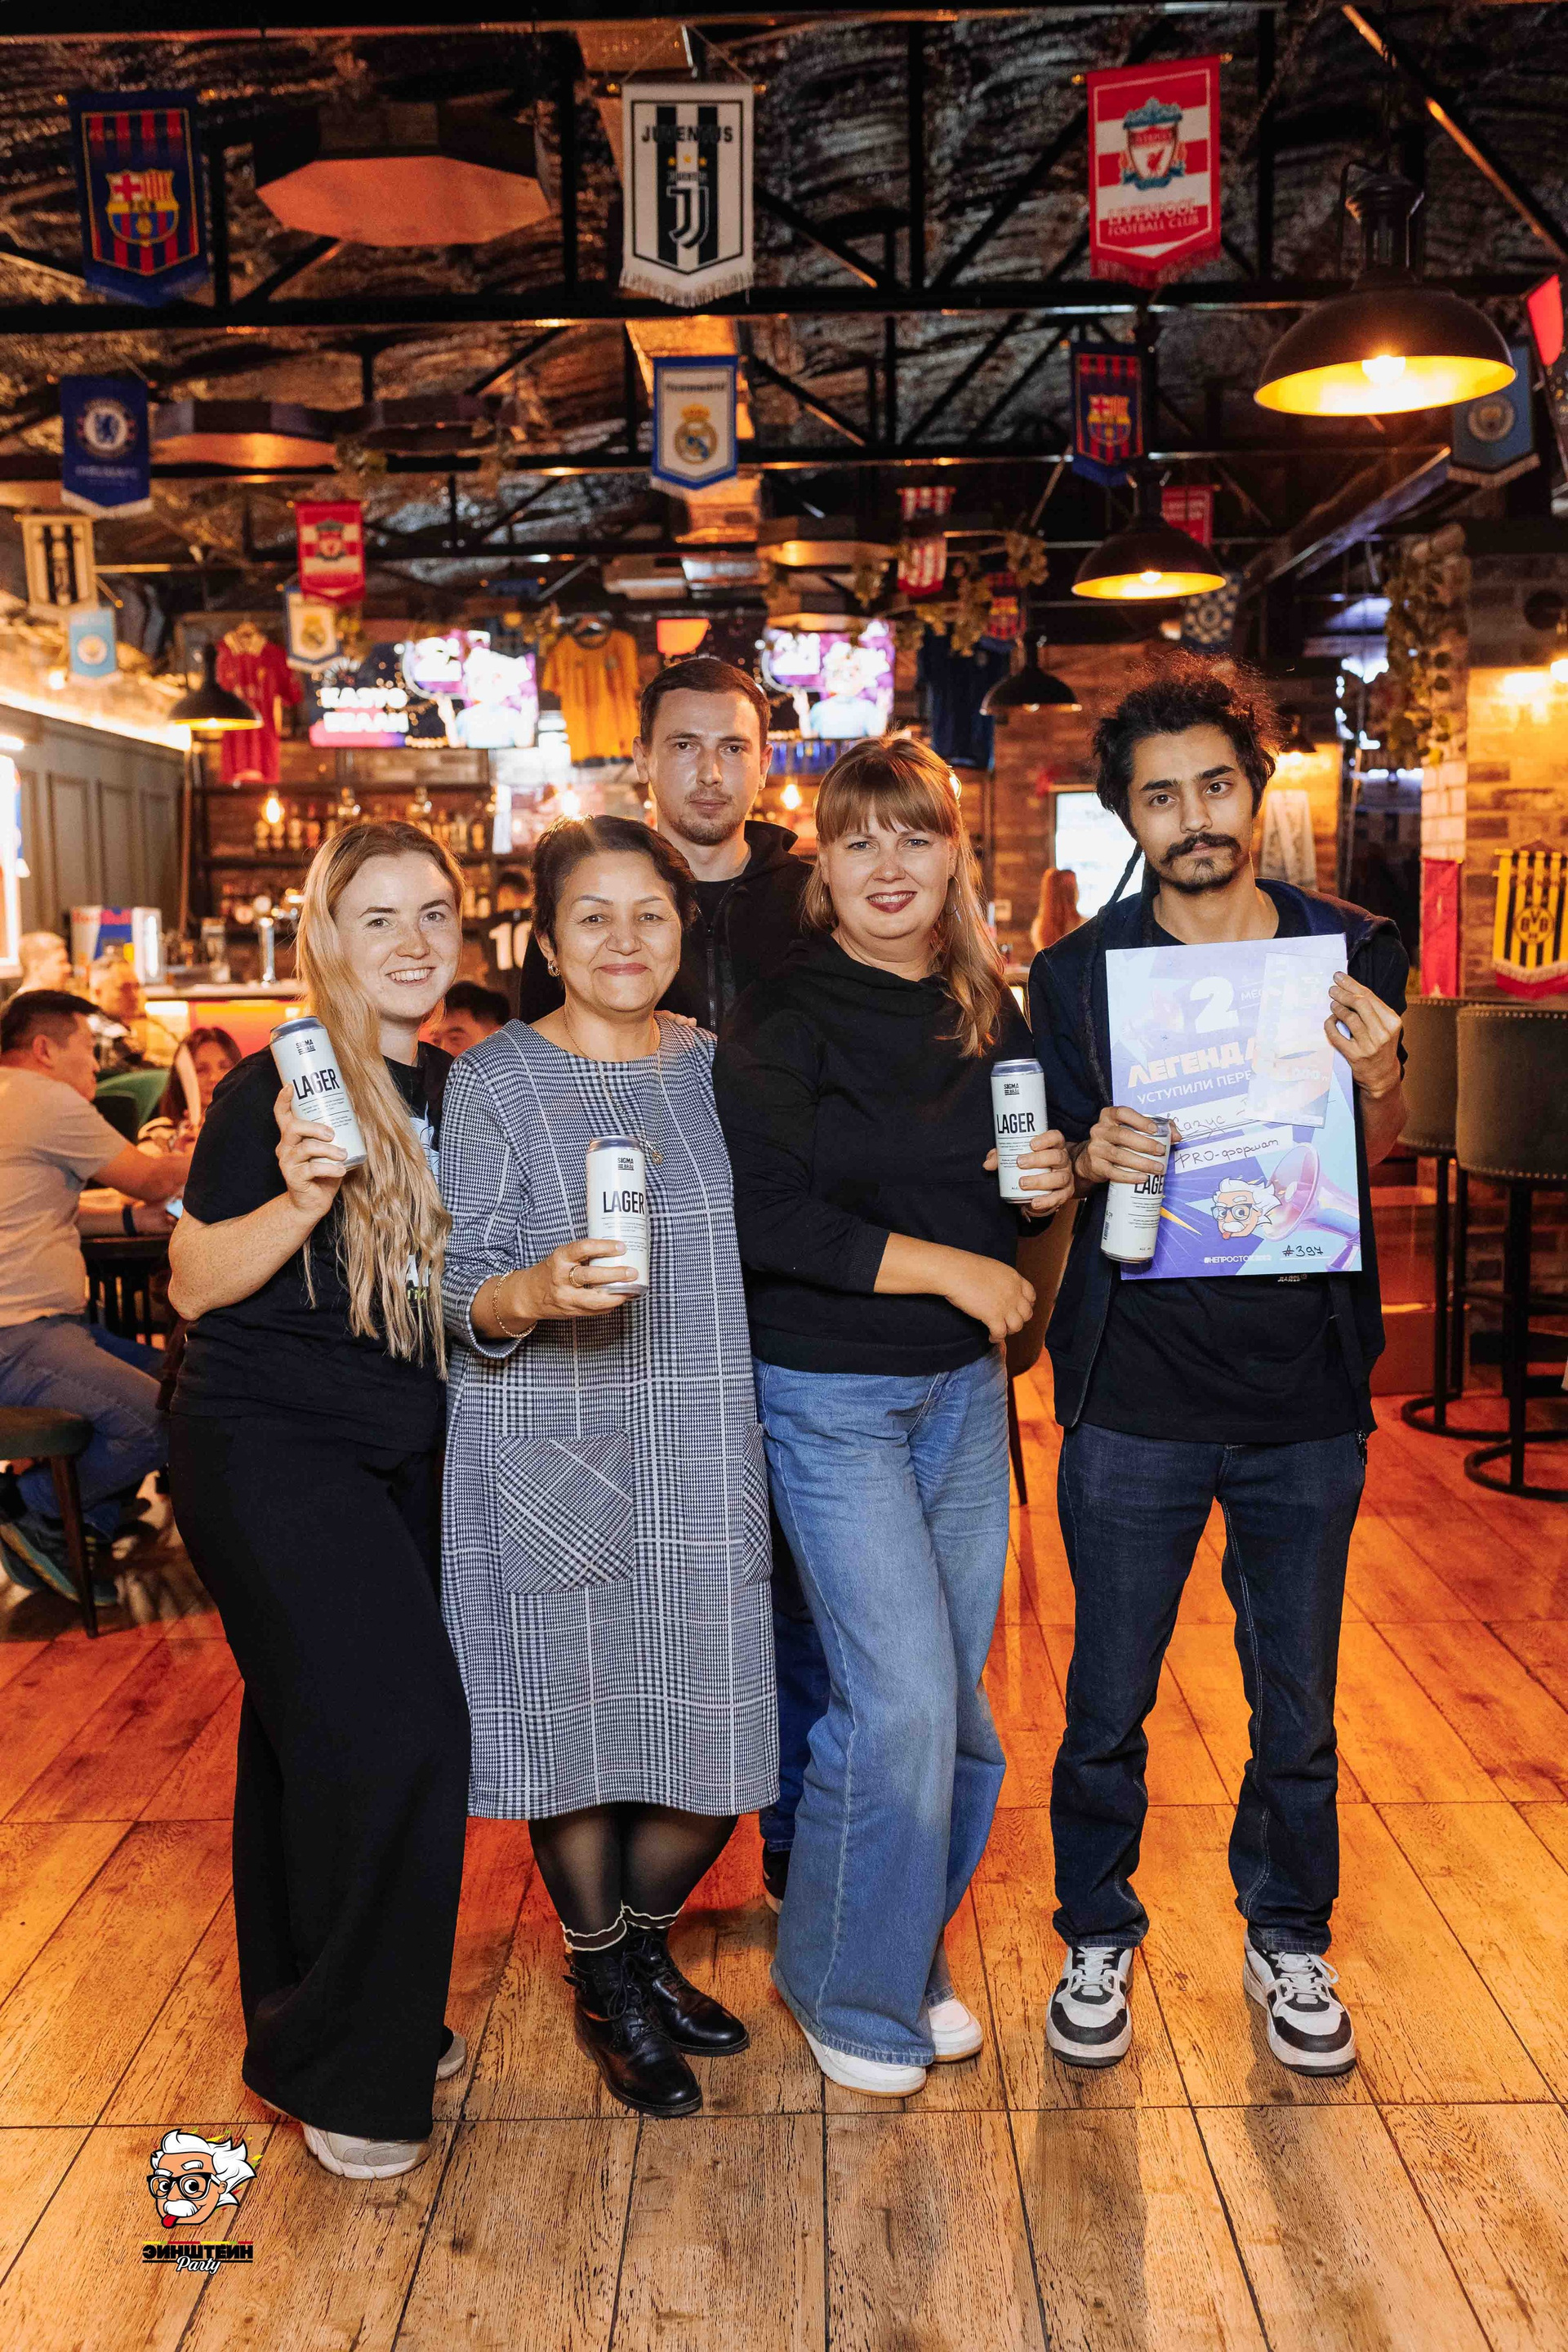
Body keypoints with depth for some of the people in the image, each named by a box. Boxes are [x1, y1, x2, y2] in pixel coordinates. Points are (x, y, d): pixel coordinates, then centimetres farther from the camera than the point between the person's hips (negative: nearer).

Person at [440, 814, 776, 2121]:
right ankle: (607, 1992, 32)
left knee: (721, 1729, 5)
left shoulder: (725, 1067, 9)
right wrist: (536, 1293, -25)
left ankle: (644, 1946, 35)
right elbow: (463, 1293, -6)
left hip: (708, 1461, 3)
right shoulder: (494, 1082, -1)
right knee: (578, 1717, 6)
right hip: (554, 1462, -3)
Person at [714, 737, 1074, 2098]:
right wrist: (949, 1267, -17)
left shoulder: (992, 1014, 8)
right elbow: (764, 1219, -19)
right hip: (828, 1395, -5)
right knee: (901, 1694, -7)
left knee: (954, 1698, 11)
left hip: (964, 1386, 6)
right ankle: (849, 1990, 17)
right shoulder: (780, 1022, -10)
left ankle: (913, 1957, 33)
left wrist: (1057, 1181, -3)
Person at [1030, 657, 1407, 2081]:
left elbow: (1376, 1169, 8)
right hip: (1134, 1391, -1)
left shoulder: (1351, 951, 2)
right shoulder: (1078, 975, -2)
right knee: (1109, 1701, 10)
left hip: (1306, 1388, 2)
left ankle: (1289, 1939, 38)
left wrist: (1379, 1080, -13)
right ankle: (1099, 1937, 33)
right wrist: (1094, 1163, -19)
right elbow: (1049, 1178, 4)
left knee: (1298, 1702, 15)